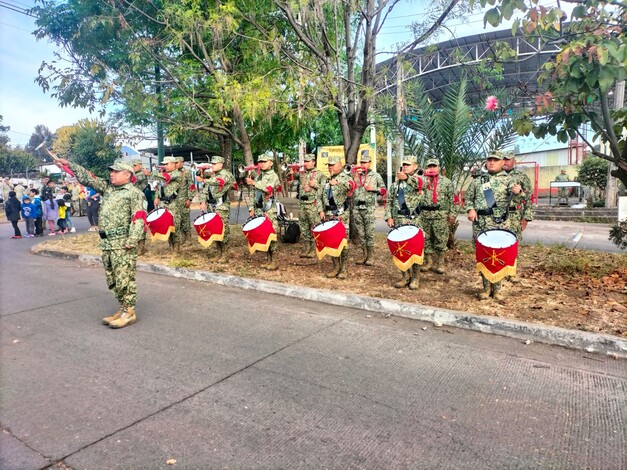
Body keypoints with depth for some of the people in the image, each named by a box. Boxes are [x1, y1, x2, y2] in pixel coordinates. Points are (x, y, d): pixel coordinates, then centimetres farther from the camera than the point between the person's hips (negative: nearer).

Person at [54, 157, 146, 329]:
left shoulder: (134, 193, -7)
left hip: (122, 243, -8)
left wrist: (132, 240, -21)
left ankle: (130, 312, 4)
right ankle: (123, 308, 22)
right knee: (113, 279, 12)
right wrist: (69, 165, 6)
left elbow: (138, 218, -14)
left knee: (124, 278, -4)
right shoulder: (107, 187, 17)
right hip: (106, 242, 8)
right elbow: (87, 178, 17)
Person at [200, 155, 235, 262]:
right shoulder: (211, 175, 17)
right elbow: (205, 190, 17)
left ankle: (224, 254, 2)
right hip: (211, 206, 7)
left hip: (222, 206, -7)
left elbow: (218, 181, -26)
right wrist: (203, 201, 4)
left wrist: (204, 180, -18)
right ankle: (218, 252, 20)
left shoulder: (226, 174, -5)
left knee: (223, 229, -7)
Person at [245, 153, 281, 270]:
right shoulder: (258, 176, 18)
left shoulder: (273, 176, -4)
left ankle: (274, 262, -1)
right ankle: (269, 260, 16)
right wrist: (252, 209, 15)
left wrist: (253, 183, -19)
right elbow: (254, 194, 22)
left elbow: (268, 188, -24)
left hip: (269, 211, -7)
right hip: (259, 210, 7)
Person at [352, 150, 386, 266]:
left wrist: (373, 188, -8)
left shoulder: (376, 175, 6)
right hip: (357, 208, 4)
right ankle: (365, 255, 17)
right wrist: (355, 175, -3)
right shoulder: (355, 175, 13)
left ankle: (371, 256, 5)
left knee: (369, 233, -3)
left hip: (369, 208, -3)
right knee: (360, 233, 7)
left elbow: (383, 191, 9)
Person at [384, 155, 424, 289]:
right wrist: (389, 217, 1)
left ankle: (414, 278, 11)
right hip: (398, 221, 4)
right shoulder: (396, 183, 14)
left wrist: (406, 178, -49)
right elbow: (389, 201, 14)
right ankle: (405, 277, 17)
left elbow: (418, 184, -28)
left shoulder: (417, 180, -1)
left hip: (414, 221, -4)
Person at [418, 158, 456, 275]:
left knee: (441, 240, 1)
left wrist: (452, 214, -1)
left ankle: (440, 263, 13)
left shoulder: (446, 182, 5)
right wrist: (425, 177, -16)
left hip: (441, 215, -1)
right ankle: (428, 261, 20)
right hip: (424, 215, 2)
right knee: (426, 239, 7)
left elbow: (452, 200, 4)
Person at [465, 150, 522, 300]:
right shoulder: (477, 180, 11)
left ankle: (496, 288, 16)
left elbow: (515, 199, -9)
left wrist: (517, 193, -33)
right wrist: (470, 209, -4)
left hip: (501, 224, -2)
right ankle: (486, 287, 18)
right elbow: (468, 198, 16)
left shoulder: (508, 179, 5)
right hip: (480, 224, 2)